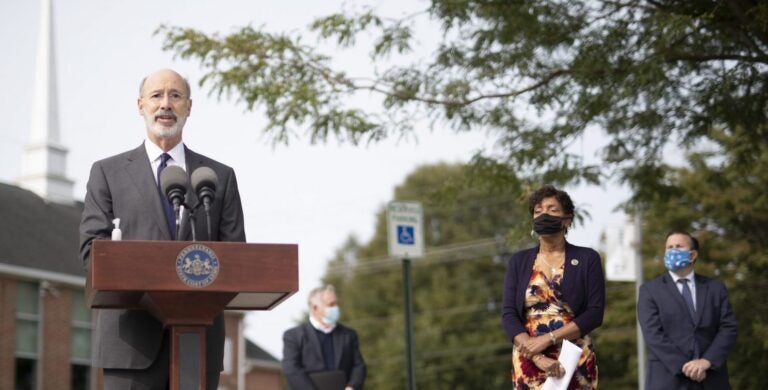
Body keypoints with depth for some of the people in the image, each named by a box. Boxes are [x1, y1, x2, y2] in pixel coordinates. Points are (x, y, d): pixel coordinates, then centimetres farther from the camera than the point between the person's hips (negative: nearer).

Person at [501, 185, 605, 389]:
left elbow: (595, 312, -4)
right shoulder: (518, 262, 10)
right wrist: (538, 358, -14)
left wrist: (548, 338, -14)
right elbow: (508, 314, 1)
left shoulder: (587, 259, 4)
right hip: (529, 361, 2)